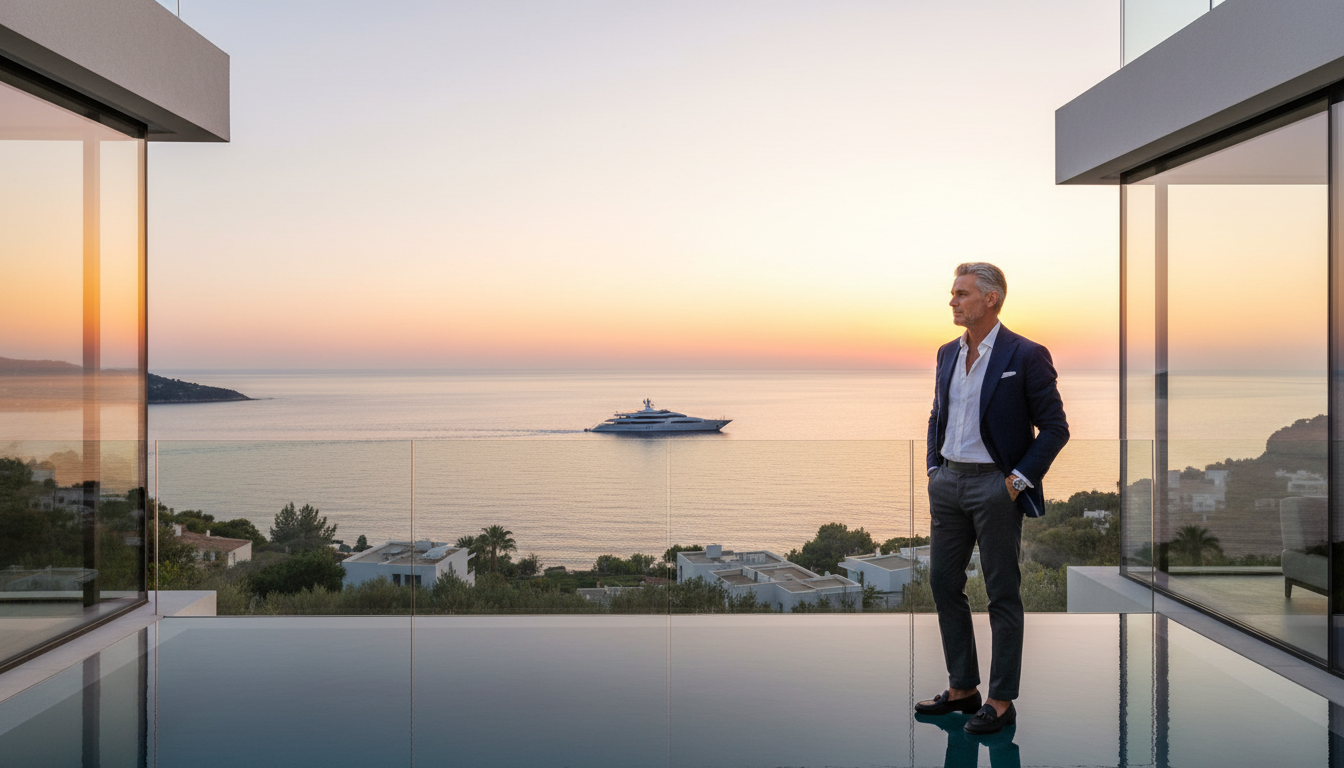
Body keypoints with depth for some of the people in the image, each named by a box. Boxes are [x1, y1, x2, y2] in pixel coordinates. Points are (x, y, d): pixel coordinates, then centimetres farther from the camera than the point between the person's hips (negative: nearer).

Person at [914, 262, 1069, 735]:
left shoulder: (1025, 356, -10)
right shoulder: (947, 354, 10)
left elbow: (1054, 427, -9)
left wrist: (1019, 480, -12)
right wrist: (934, 469, 11)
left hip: (995, 486, -7)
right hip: (948, 483, 7)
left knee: (1002, 594, 4)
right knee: (944, 584, 11)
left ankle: (1001, 703, 15)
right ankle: (962, 689, 25)